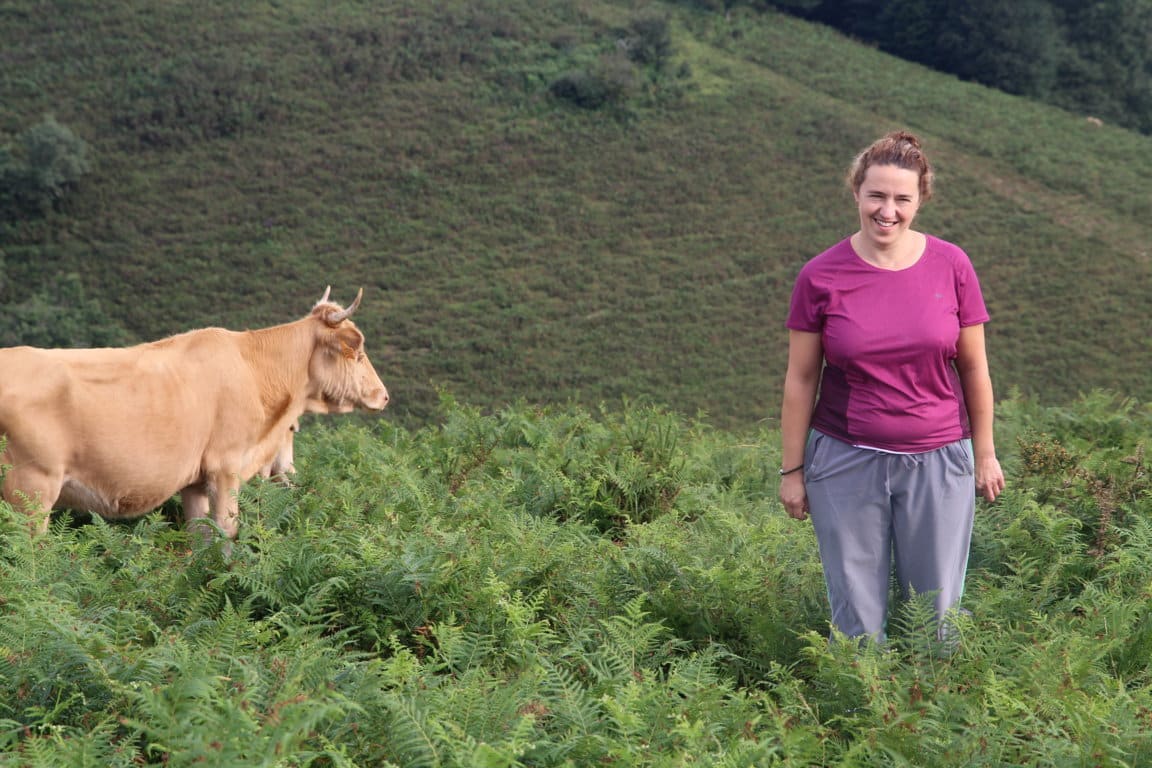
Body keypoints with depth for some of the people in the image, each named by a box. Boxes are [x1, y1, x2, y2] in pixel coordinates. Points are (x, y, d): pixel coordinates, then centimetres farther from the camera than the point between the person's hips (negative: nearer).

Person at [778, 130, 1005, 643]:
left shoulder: (951, 267, -3)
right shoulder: (820, 277, -6)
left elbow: (974, 367, 5)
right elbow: (800, 379, 0)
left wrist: (985, 454, 8)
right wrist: (792, 469, 2)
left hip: (937, 463, 1)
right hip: (846, 461, -1)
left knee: (935, 610, 7)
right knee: (857, 615, 6)